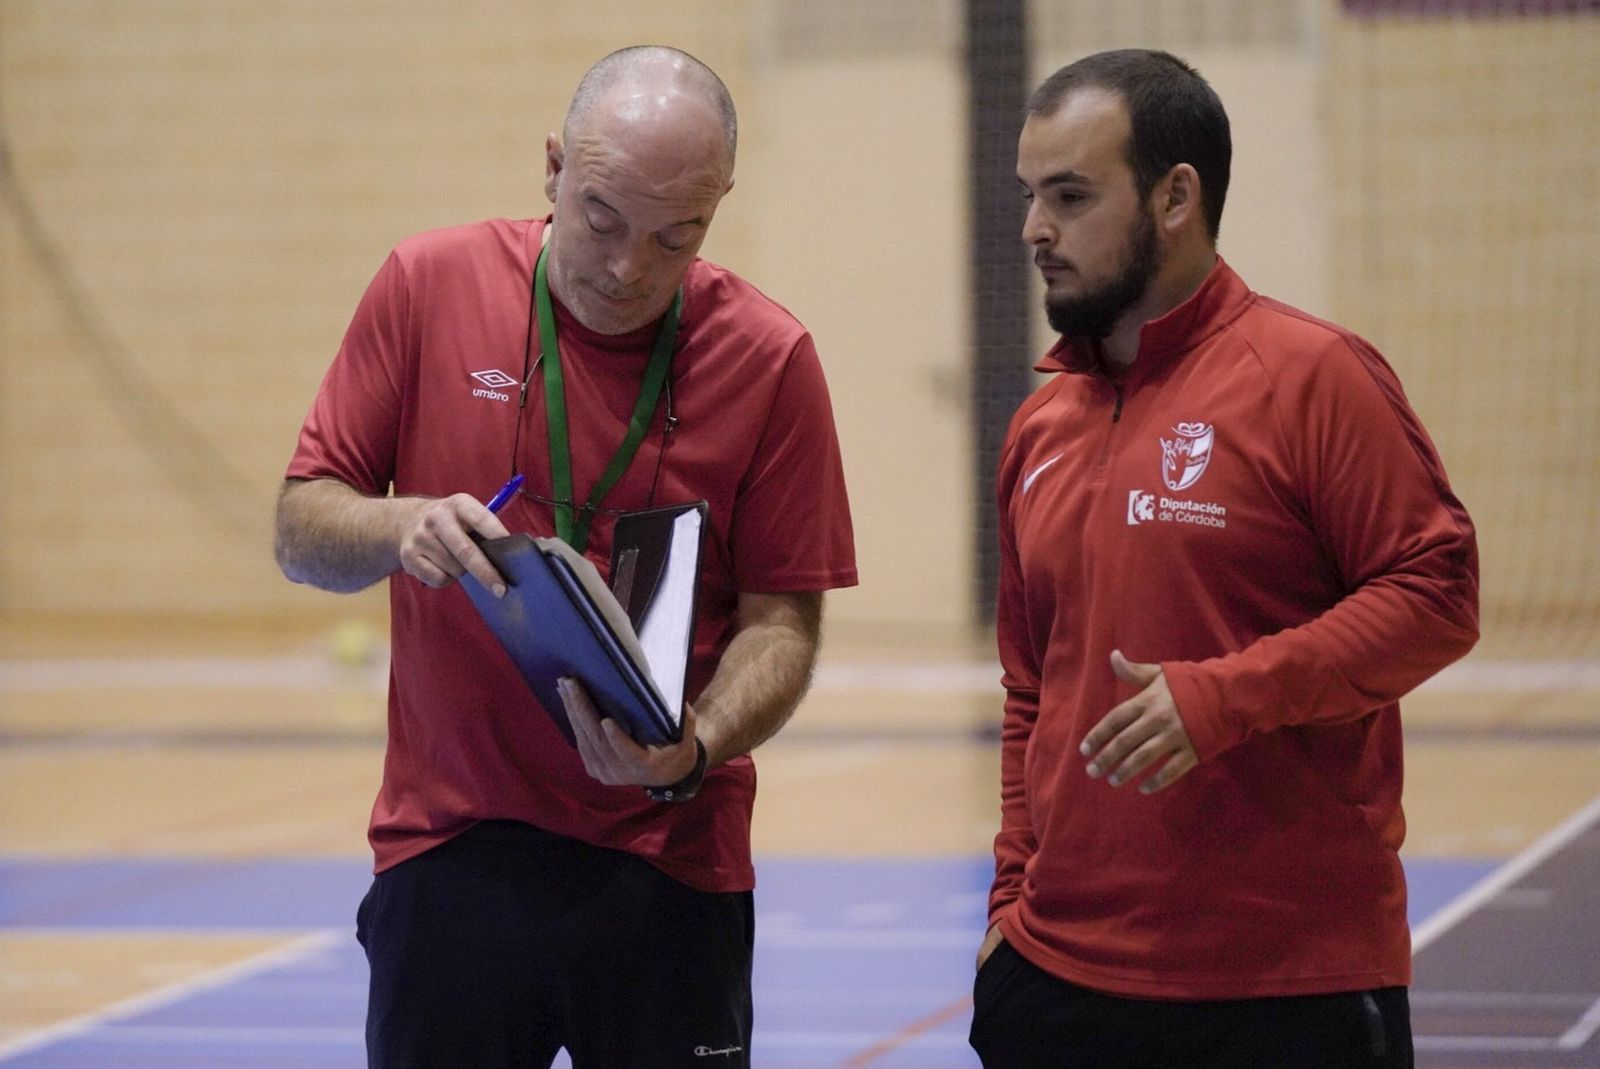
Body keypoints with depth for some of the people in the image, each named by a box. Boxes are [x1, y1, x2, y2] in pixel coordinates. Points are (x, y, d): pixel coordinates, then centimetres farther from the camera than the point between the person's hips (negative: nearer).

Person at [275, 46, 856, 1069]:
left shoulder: (769, 357, -5)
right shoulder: (428, 286, -2)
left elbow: (782, 620, -2)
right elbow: (302, 531, 2)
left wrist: (691, 751, -21)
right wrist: (402, 527, -20)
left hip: (667, 862, 0)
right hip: (447, 843, 1)